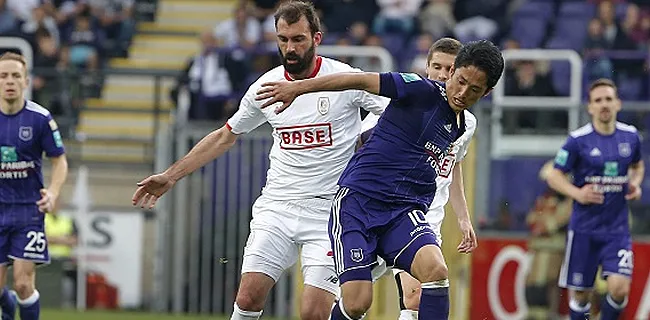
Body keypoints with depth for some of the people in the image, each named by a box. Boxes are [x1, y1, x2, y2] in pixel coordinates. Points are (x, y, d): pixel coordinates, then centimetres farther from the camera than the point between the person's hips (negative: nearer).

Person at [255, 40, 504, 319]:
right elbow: (361, 80, -8)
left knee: (436, 269, -27)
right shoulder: (422, 91, -8)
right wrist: (298, 88, -9)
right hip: (357, 200, -5)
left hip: (404, 212, 5)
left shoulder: (460, 127, 13)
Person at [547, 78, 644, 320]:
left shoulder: (631, 136, 3)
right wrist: (577, 193, -20)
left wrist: (635, 183, 1)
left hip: (617, 229, 2)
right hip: (584, 228, -2)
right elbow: (554, 176, -3)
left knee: (619, 289, -15)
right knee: (580, 294, 5)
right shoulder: (578, 140, -8)